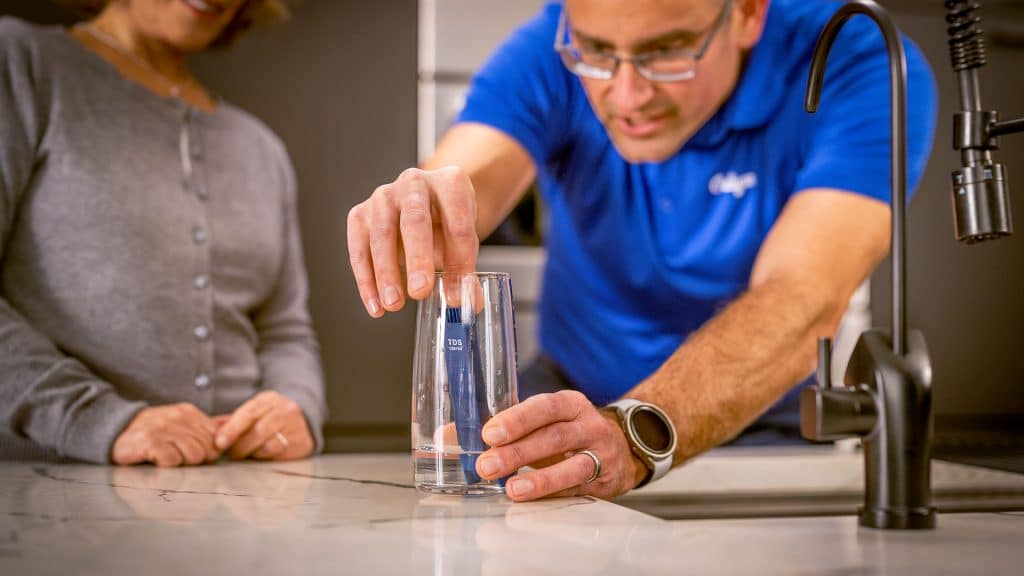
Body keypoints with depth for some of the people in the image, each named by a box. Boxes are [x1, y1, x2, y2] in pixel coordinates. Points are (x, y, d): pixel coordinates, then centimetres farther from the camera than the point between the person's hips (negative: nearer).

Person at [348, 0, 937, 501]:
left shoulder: (861, 69, -21)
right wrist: (414, 228, -55)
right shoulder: (547, 56, -14)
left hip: (767, 421, -1)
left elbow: (803, 301, -35)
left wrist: (635, 433, -51)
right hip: (572, 393, 1)